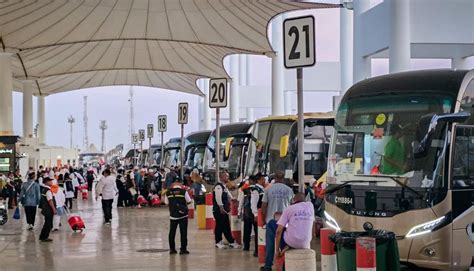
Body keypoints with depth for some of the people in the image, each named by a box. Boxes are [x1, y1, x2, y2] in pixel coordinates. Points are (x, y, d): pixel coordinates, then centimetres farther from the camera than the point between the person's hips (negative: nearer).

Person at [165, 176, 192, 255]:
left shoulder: (168, 192, -2)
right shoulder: (183, 191, -9)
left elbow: (167, 203, 4)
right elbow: (189, 201, -2)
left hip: (173, 215, 3)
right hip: (183, 215, -3)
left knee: (172, 232, 12)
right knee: (183, 232, 2)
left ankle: (172, 249, 16)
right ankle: (183, 249, 0)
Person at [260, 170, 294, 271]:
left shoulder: (268, 189, -2)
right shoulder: (289, 190, -1)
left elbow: (263, 206, 0)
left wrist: (264, 218, 12)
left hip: (271, 219, 0)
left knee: (270, 243, 6)